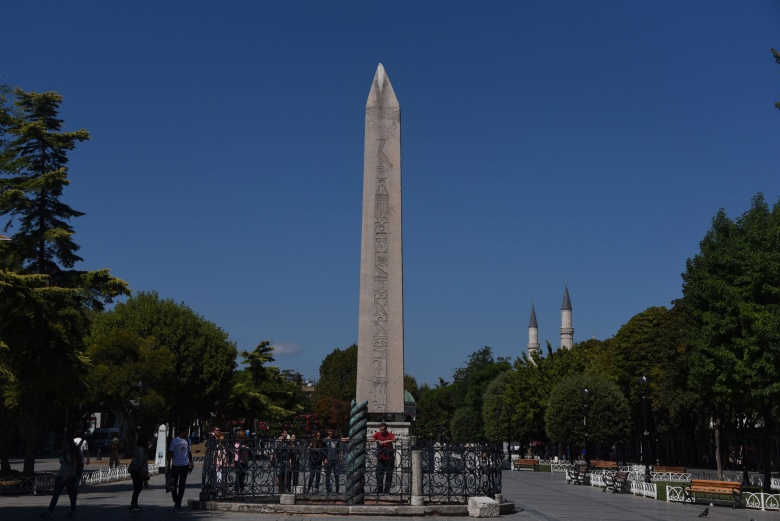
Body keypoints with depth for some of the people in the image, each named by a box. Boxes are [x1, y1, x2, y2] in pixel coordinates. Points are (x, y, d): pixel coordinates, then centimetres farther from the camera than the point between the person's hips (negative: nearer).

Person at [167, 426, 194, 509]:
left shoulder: (188, 441, 7)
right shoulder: (174, 441, -4)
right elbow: (170, 454, -2)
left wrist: (191, 464, 13)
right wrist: (169, 466, -4)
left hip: (185, 465, 3)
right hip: (175, 465, -3)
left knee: (182, 485, 3)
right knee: (174, 484, 4)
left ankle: (178, 503, 9)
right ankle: (176, 502, 21)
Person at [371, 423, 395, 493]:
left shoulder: (390, 434, -2)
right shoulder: (377, 434, 4)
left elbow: (394, 439, -21)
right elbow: (371, 439, -9)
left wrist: (385, 441, -32)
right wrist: (378, 441, -25)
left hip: (389, 458, -1)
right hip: (380, 457, 1)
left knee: (388, 474, 2)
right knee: (379, 473, 2)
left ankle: (387, 490, 11)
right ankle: (379, 489, 10)